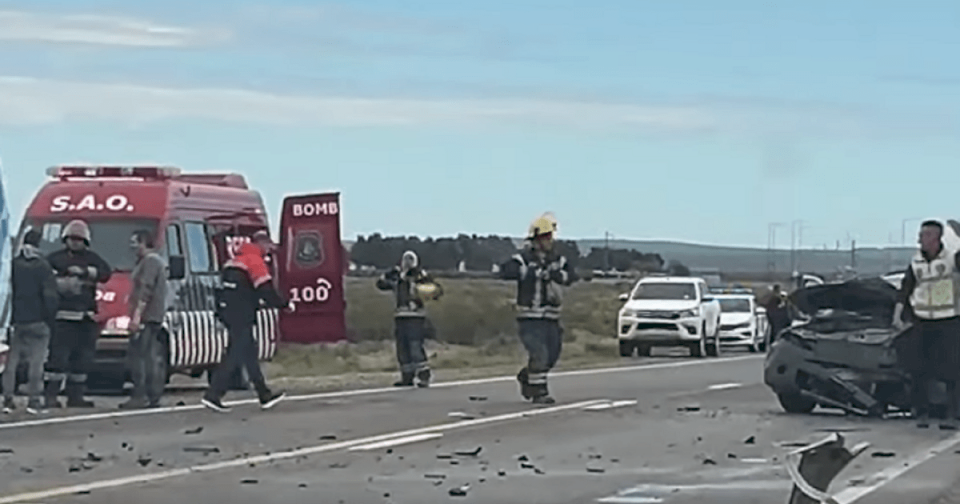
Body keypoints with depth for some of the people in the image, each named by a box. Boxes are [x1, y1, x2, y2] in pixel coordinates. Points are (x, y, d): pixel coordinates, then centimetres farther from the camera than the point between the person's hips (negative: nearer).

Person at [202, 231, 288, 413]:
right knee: (235, 355, -7)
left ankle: (265, 395, 16)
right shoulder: (255, 261, -9)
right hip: (240, 315, -10)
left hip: (229, 313, 10)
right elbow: (266, 290, -14)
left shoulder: (236, 260, 20)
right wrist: (285, 304, -3)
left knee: (249, 353, 12)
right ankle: (213, 395, -11)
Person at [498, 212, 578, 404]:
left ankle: (525, 377, 35)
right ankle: (539, 392, -4)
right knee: (539, 354, -15)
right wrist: (533, 272, -32)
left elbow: (572, 276, -6)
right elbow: (505, 271, -26)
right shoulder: (524, 258, -8)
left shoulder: (557, 259, 9)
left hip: (551, 318, 6)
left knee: (552, 356, 11)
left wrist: (556, 274, -26)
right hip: (530, 318, -6)